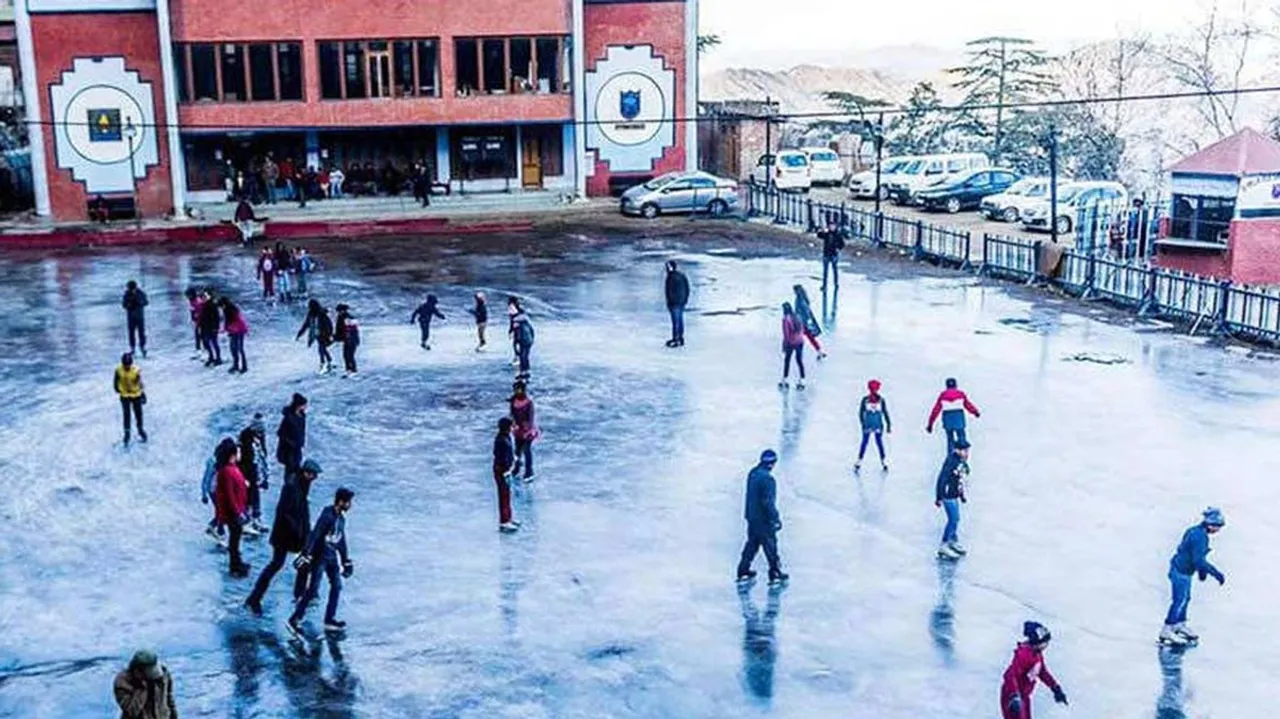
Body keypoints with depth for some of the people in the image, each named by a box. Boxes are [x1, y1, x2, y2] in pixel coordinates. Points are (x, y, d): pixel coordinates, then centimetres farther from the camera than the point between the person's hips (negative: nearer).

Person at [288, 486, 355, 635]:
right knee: (312, 589, -7)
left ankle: (329, 620, 18)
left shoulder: (341, 518, 8)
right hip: (319, 556, -8)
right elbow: (314, 535, -22)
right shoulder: (327, 515, -18)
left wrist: (346, 560, 23)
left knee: (337, 585, 9)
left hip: (332, 557, 8)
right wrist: (305, 555, -26)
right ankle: (294, 620, 2)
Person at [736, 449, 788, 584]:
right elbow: (768, 501, -26)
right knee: (770, 545, 4)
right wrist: (775, 519, -18)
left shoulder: (752, 473, 3)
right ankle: (775, 574, 14)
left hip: (752, 516, 9)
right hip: (763, 519, -9)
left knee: (752, 543, 19)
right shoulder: (767, 478, -25)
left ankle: (743, 571, 25)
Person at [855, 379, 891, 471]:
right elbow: (861, 412, -1)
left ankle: (884, 462, 13)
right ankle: (859, 462, 6)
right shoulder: (865, 400, -5)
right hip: (867, 425, -1)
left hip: (878, 425, 1)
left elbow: (885, 413, 4)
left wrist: (888, 425, 2)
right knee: (864, 442, 0)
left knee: (879, 443, 2)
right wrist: (863, 423, -10)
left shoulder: (881, 400, -2)